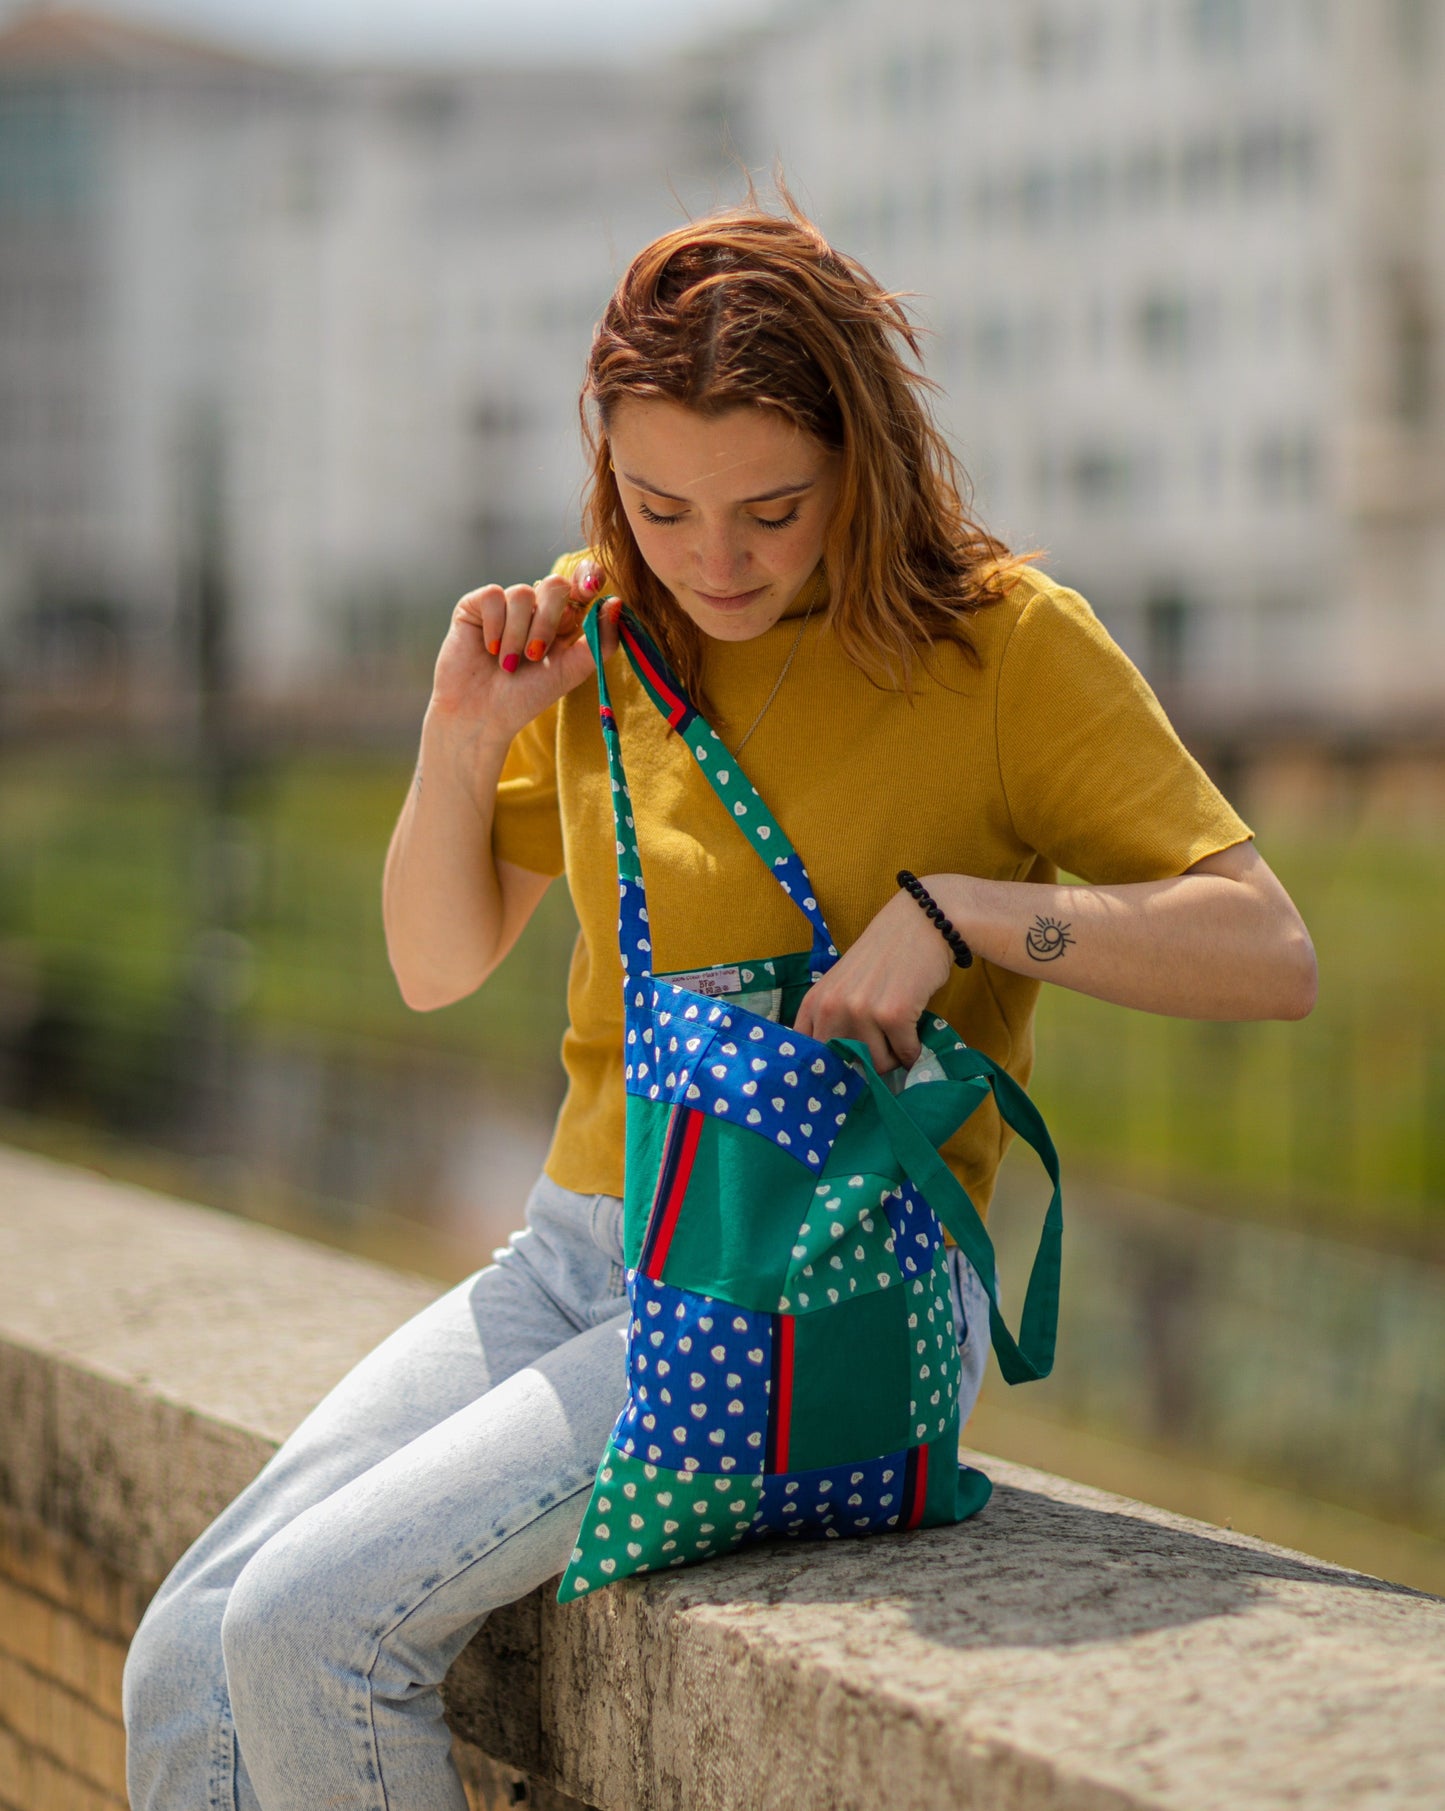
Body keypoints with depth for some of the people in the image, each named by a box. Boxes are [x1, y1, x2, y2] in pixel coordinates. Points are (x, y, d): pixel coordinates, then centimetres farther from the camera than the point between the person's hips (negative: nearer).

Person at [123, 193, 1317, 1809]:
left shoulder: (1000, 640, -7)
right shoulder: (601, 626, 6)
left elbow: (1271, 957, -11)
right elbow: (435, 968, 15)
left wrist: (958, 905, -23)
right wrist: (460, 743, -3)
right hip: (581, 1244, 6)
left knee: (310, 1630, -21)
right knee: (182, 1665, -11)